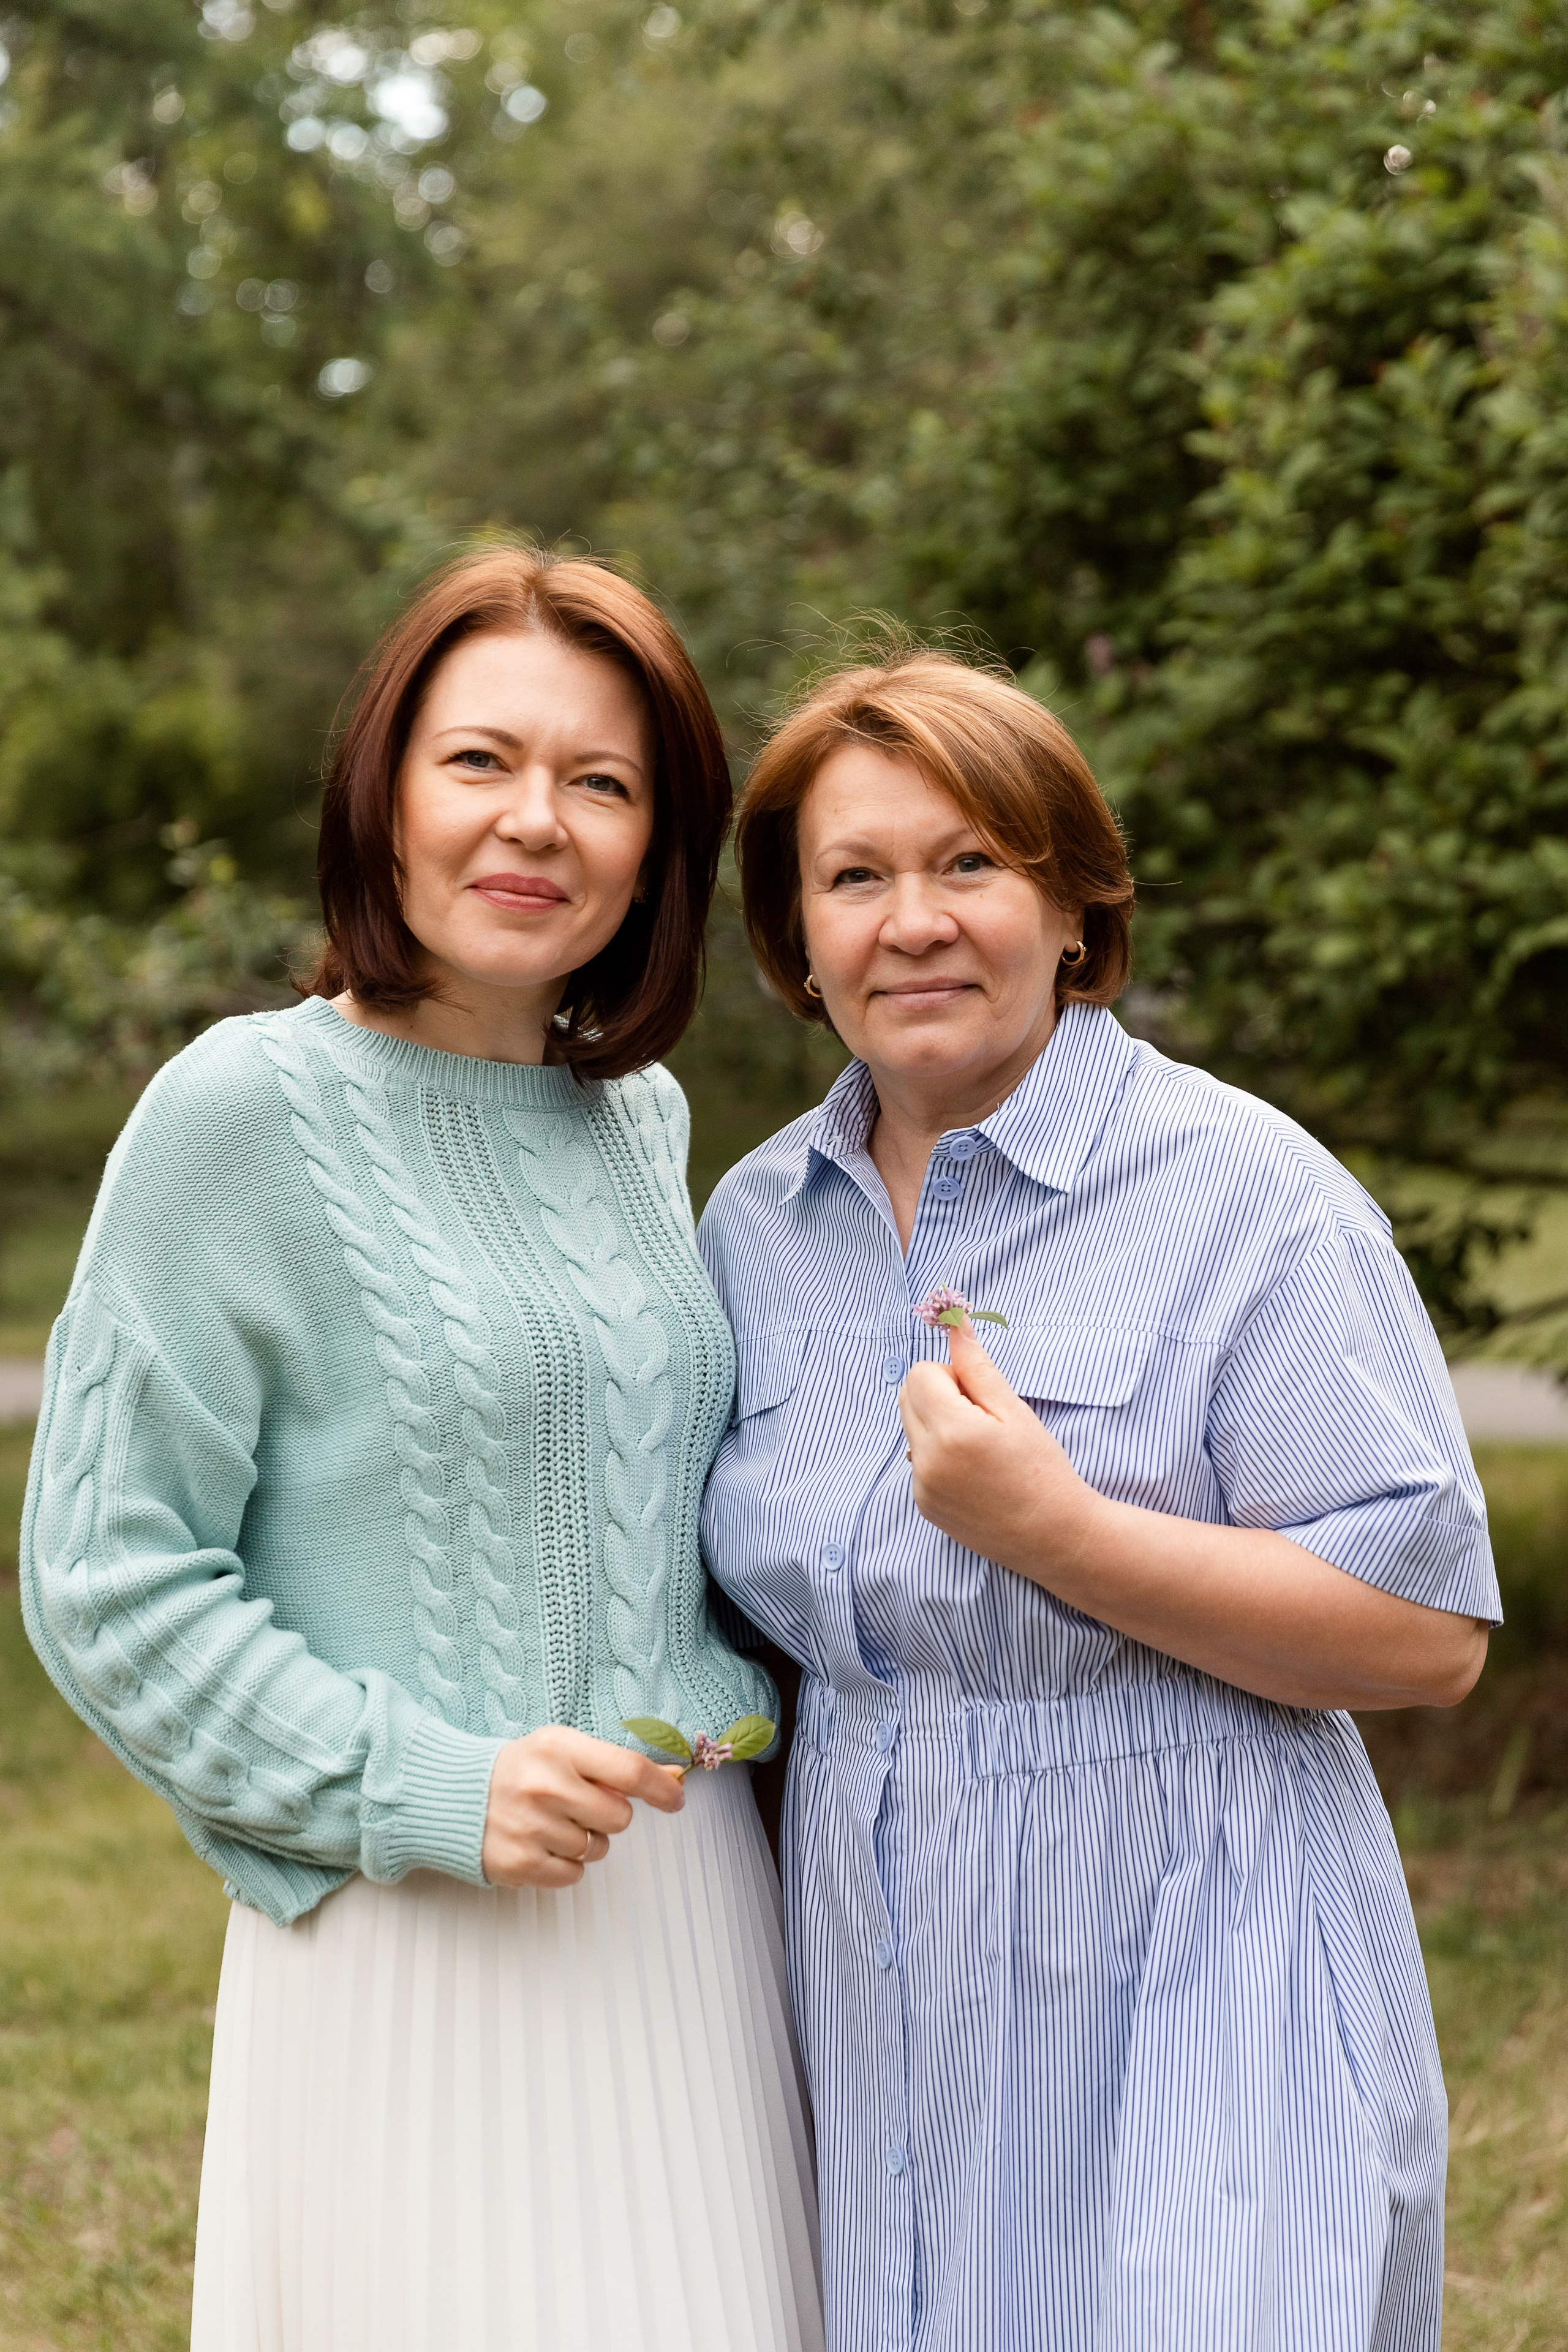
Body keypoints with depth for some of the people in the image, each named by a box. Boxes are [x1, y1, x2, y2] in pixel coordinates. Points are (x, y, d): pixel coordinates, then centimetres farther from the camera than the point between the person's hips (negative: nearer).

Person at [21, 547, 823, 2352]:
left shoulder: (639, 1114, 9)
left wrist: (730, 1707, 7)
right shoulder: (251, 1109, -10)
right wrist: (419, 1789, -17)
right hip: (413, 1948, -6)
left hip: (685, 1907, 6)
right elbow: (104, 1579, -10)